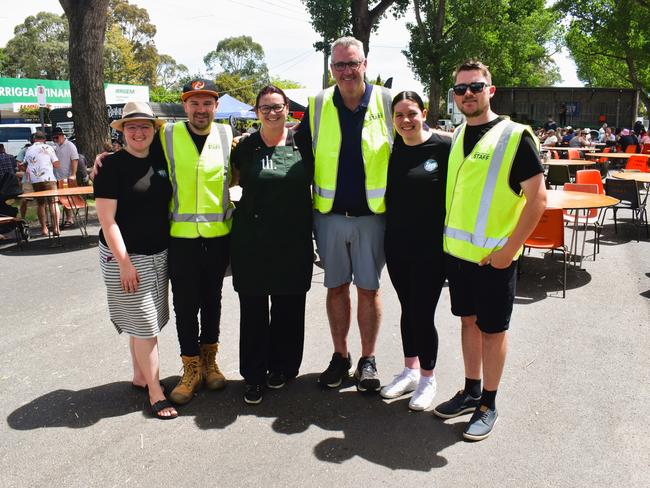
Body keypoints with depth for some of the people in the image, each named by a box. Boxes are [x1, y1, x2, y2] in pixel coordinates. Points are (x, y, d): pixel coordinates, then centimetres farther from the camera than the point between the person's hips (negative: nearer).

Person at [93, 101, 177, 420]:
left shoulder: (160, 162, 7)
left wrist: (169, 249, 11)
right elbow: (107, 219, -14)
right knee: (144, 324, -2)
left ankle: (139, 376, 31)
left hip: (158, 254, 6)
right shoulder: (112, 165, -10)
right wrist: (124, 263, -18)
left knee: (145, 321, 15)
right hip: (126, 256, -6)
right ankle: (155, 392, 7)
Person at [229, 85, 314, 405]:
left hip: (293, 242, 0)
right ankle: (254, 376, 19)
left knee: (288, 307, 9)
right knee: (252, 309, 4)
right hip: (251, 242, 0)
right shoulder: (245, 147, 4)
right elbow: (231, 181, 19)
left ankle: (281, 367, 29)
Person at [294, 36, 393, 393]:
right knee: (336, 287, 11)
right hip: (330, 215, 2)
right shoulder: (317, 106, 2)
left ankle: (368, 360, 22)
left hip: (373, 215, -2)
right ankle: (340, 356, 27)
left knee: (368, 288, 7)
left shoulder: (388, 103, -2)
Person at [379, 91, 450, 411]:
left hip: (430, 246, -5)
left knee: (423, 313, 0)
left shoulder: (443, 146, -10)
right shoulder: (391, 150, 5)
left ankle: (428, 379, 21)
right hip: (396, 244, 5)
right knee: (407, 308, 16)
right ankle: (410, 371, 33)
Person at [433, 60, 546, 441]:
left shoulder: (515, 136, -11)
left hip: (494, 256, -6)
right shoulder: (458, 136, 9)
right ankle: (471, 391, 33)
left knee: (492, 328, 6)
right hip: (457, 250, 6)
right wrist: (449, 236, 11)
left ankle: (489, 405, 22)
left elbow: (538, 198, -14)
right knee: (469, 320, 17)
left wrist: (509, 248, -17)